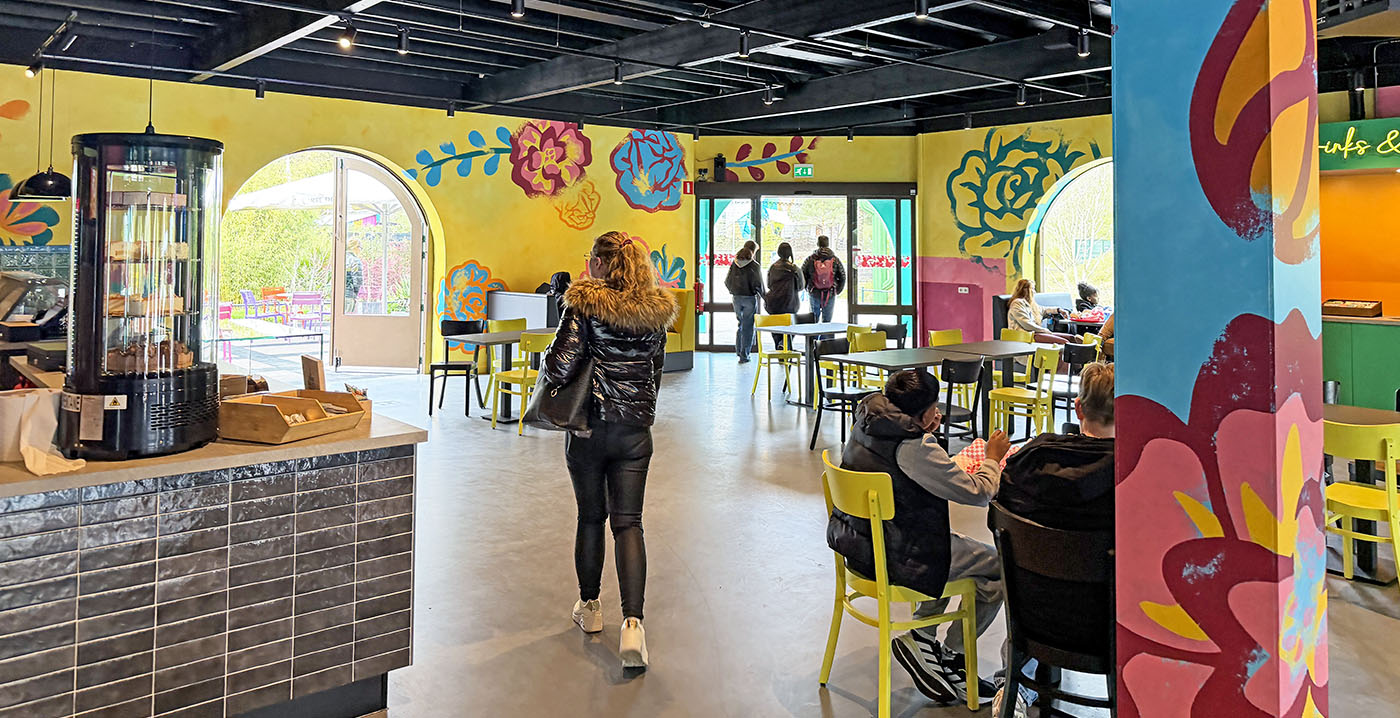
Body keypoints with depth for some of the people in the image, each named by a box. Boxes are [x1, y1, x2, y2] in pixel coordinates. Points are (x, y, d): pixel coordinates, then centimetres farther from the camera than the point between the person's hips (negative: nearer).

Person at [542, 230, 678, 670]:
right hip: (635, 430, 2)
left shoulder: (584, 305, -10)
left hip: (589, 427, -2)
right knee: (628, 522, 2)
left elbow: (559, 368, -17)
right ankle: (633, 623, -10)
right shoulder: (656, 311, 3)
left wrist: (545, 371, 5)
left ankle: (589, 607, 30)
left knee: (591, 517, 14)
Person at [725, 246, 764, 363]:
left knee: (741, 323, 21)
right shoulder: (753, 265, -12)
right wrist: (761, 292, 1)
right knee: (748, 326, 3)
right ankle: (744, 355, 3)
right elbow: (758, 283, -15)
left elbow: (727, 282, 5)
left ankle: (739, 350, 23)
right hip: (749, 298, -4)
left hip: (736, 298, 4)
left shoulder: (734, 264, 1)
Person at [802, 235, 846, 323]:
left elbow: (803, 275, 1)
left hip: (814, 293, 1)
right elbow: (842, 277, 2)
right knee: (827, 320, 8)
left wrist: (808, 288, 15)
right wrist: (837, 291, 15)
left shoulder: (810, 259, -4)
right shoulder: (835, 260, -4)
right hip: (830, 295, 0)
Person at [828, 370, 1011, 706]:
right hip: (894, 558, -9)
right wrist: (993, 458, 0)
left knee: (954, 544, 32)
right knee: (999, 567, 6)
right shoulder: (914, 447, -25)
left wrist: (928, 433, 7)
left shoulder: (867, 424, 2)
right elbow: (977, 492, -18)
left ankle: (922, 634, 29)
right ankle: (950, 656, 17)